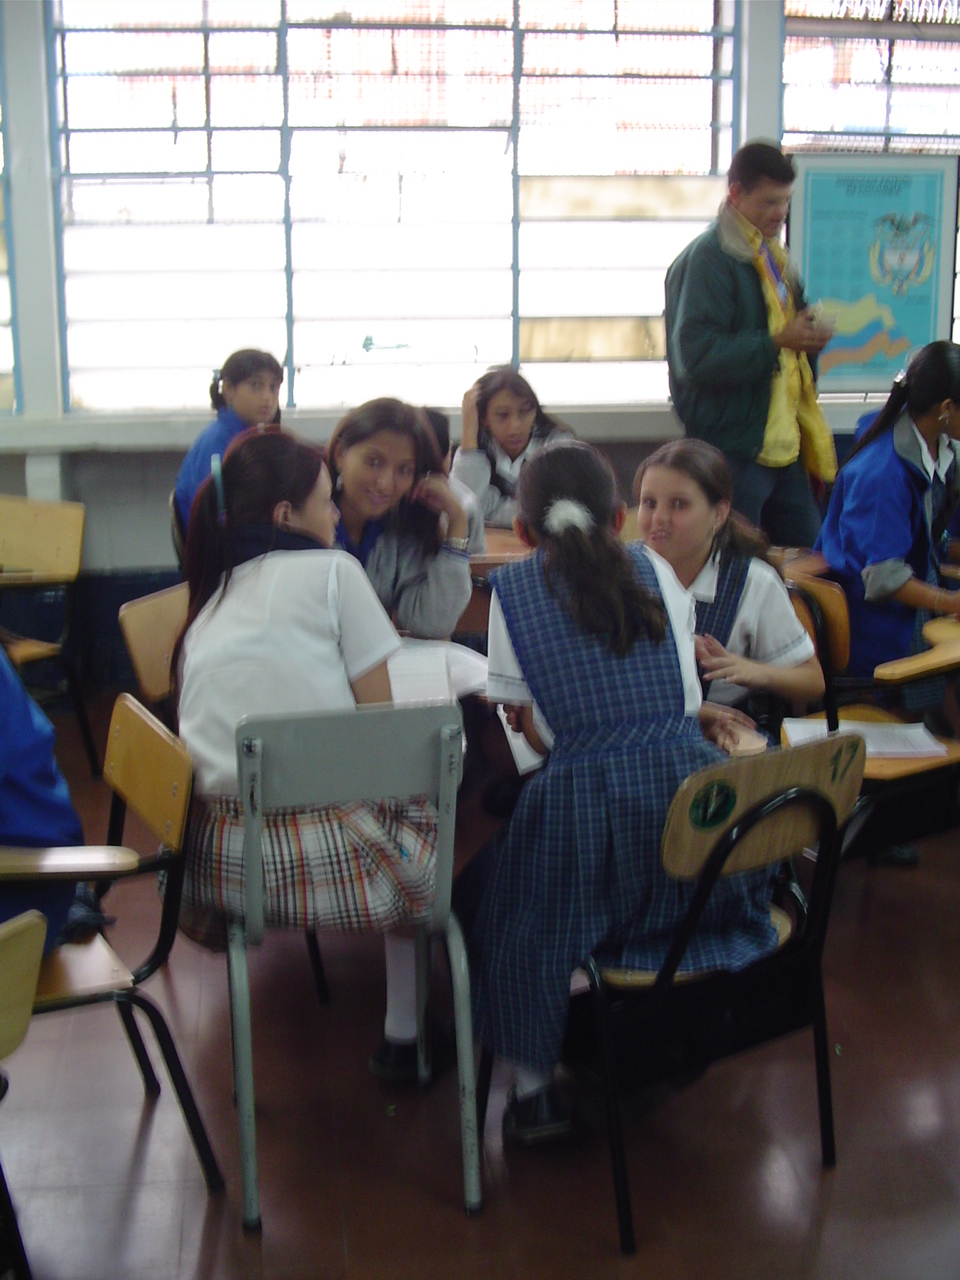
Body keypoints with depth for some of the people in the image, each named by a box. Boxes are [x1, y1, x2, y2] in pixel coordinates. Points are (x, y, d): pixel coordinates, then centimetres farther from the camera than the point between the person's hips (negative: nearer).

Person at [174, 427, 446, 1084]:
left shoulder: (207, 606, 17)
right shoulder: (332, 571, 1)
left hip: (220, 864, 5)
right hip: (329, 858, -5)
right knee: (424, 805, 24)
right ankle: (405, 1035, 23)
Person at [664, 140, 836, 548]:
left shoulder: (774, 257, 18)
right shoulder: (708, 258, -13)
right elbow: (696, 355, -23)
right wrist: (777, 342, -25)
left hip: (784, 441, 9)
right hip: (733, 447, -9)